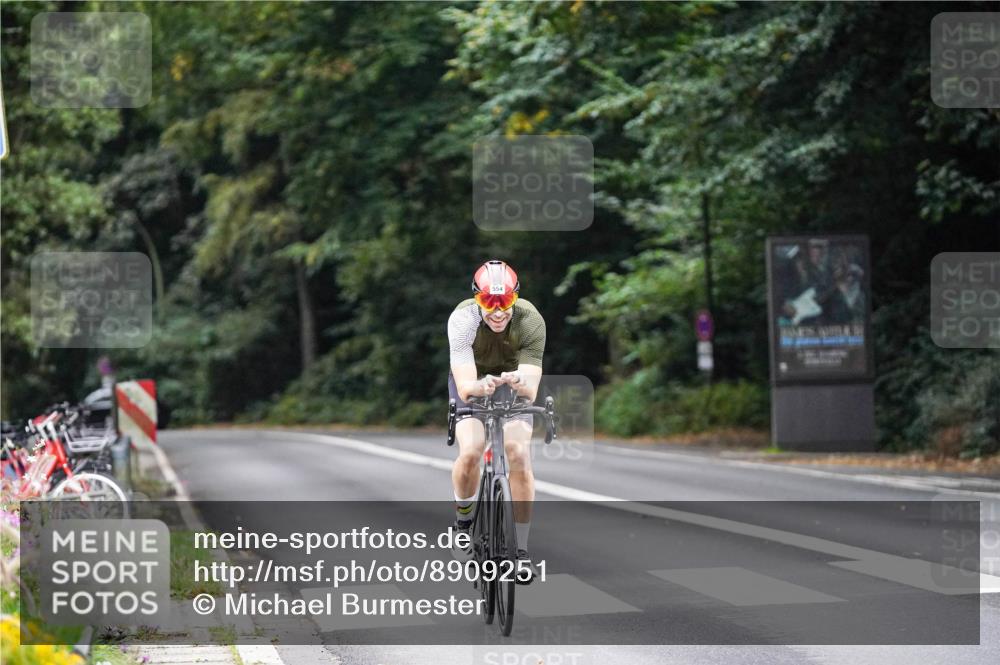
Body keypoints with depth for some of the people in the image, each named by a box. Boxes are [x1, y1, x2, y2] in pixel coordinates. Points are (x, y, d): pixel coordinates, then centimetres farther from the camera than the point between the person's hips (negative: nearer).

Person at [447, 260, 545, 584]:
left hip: (514, 384, 1)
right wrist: (482, 386, -61)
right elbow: (465, 386, -39)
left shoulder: (531, 321, -31)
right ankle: (464, 518, 7)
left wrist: (521, 383, -58)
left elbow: (532, 389, -35)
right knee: (470, 452, -24)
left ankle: (521, 550, -7)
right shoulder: (462, 319, -33)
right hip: (473, 381, 0)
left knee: (519, 455, -19)